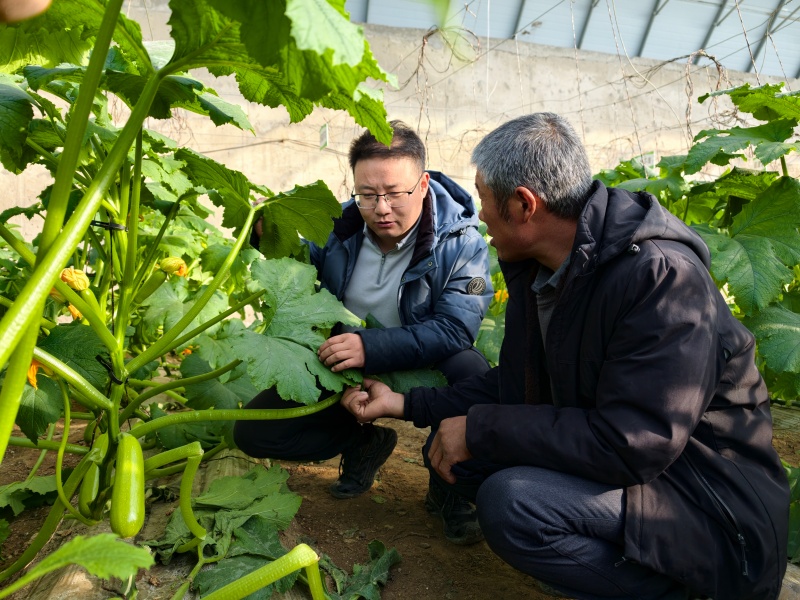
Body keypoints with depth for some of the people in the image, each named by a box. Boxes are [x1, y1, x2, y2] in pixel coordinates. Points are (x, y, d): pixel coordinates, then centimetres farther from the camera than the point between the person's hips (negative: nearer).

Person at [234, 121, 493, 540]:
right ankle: (366, 442, 12)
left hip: (422, 372, -3)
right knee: (252, 431, -8)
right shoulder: (338, 228, -7)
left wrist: (373, 347, -40)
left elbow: (455, 329, -27)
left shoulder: (460, 242, -18)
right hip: (342, 370, 4)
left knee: (469, 369, -37)